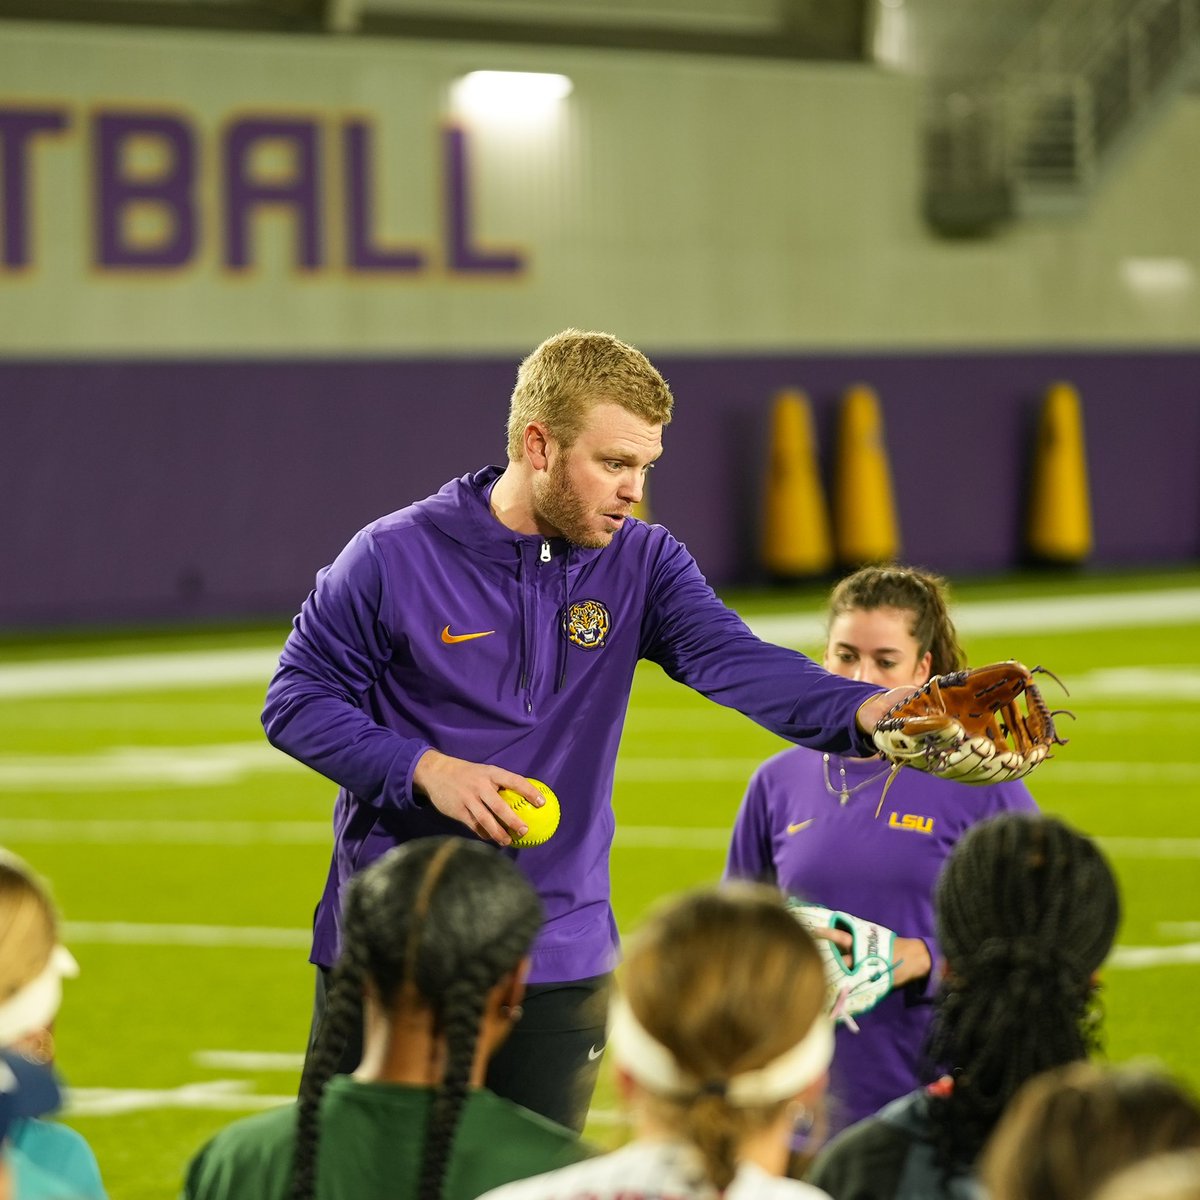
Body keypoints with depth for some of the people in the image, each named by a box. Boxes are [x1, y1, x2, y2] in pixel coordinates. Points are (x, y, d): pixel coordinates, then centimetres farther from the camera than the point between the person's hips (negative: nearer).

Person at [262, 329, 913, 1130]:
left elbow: (732, 659, -17)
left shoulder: (642, 564, 0)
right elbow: (295, 700, -4)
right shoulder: (395, 558, -8)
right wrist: (426, 770, -19)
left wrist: (864, 711, -37)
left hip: (561, 965, 2)